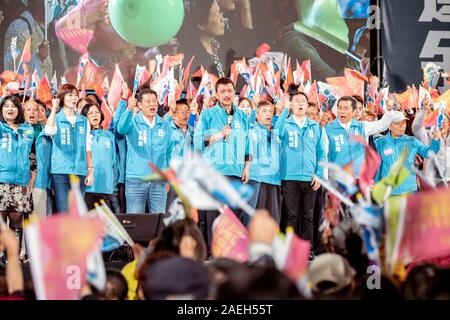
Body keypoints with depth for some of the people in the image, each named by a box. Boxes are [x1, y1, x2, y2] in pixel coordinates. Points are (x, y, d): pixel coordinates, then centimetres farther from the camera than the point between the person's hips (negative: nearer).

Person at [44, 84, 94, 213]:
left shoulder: (84, 121, 13)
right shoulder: (56, 119, 4)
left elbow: (88, 148, 13)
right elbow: (49, 131, -20)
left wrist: (90, 170, 6)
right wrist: (54, 108, -15)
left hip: (80, 172, 3)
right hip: (61, 171, -3)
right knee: (64, 213, -8)